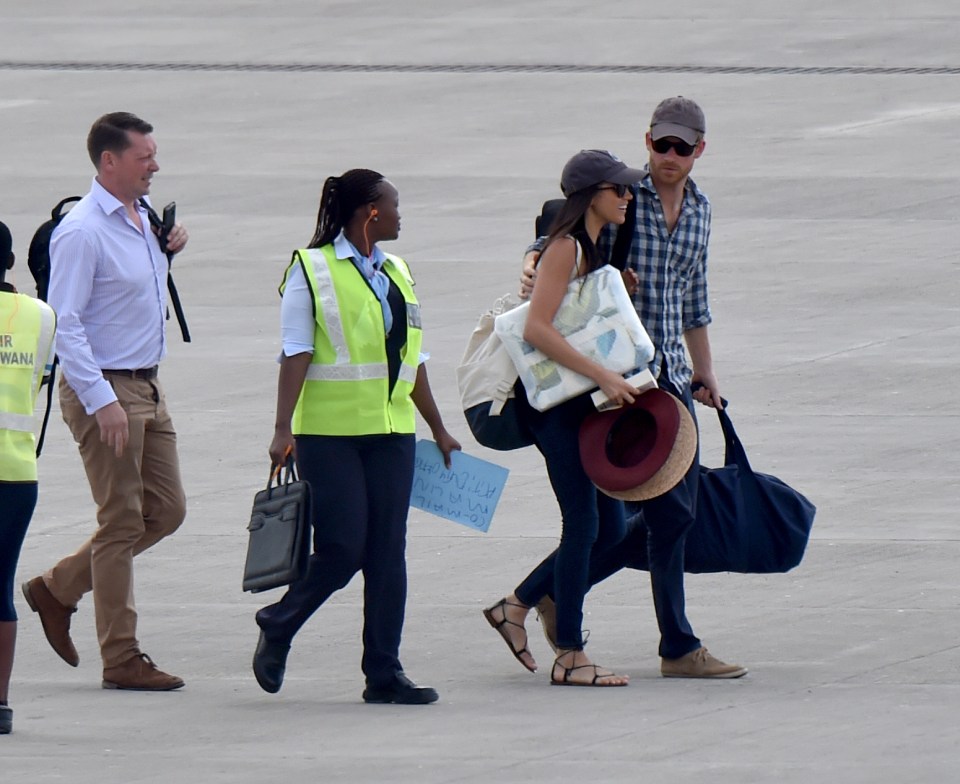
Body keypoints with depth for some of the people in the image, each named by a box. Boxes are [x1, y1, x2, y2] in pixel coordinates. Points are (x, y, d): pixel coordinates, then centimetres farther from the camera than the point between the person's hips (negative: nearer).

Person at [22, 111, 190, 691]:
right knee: (122, 523, -4)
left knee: (167, 510, 11)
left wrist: (169, 250, 7)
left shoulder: (143, 218, 10)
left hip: (147, 387, 9)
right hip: (104, 389, -9)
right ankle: (121, 659, 3)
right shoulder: (82, 232, -17)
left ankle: (58, 588, 23)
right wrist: (103, 402, -24)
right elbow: (65, 325, -20)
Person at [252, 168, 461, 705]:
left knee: (388, 553, 2)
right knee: (342, 550, -9)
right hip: (330, 433, -6)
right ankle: (278, 628, 16)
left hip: (390, 431, 6)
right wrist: (283, 429, -17)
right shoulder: (312, 270, -3)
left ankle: (385, 673, 4)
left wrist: (438, 428, 24)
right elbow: (296, 354, -9)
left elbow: (412, 359, 22)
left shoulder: (396, 274, 16)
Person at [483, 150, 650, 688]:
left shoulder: (594, 250, 16)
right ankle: (570, 657, -1)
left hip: (587, 402, 9)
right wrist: (603, 375, -25)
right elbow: (538, 329, -23)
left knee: (611, 527, 9)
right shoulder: (566, 248, -13)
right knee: (585, 523, -7)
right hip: (557, 402, -9)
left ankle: (517, 605, 21)